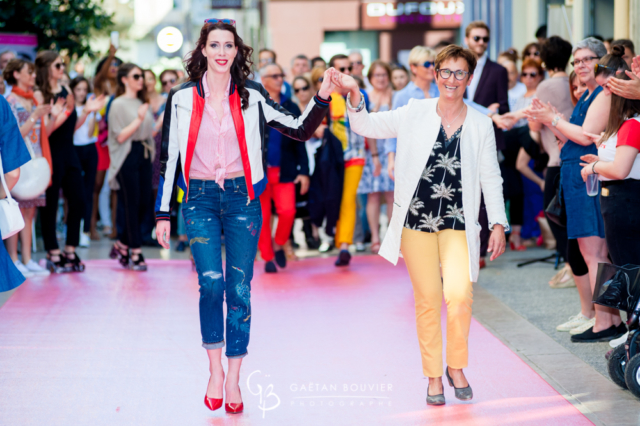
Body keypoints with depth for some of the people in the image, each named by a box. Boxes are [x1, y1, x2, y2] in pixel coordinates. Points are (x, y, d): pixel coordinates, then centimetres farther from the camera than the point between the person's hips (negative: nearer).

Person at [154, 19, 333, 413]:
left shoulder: (252, 96, 4)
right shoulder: (182, 98, 3)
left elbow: (300, 130, 5)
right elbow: (168, 158, 6)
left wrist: (322, 98, -10)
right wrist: (163, 213, 5)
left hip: (242, 198, 1)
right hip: (200, 199, -1)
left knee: (240, 288, -1)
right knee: (211, 282, -16)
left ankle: (234, 380, 9)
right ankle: (215, 370, 2)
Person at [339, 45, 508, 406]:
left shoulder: (481, 125, 5)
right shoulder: (415, 114, 4)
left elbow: (491, 178, 7)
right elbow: (366, 126, 8)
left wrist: (499, 223, 1)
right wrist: (355, 96, -10)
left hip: (458, 223, 0)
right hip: (417, 220, 0)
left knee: (459, 295, -17)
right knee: (428, 300, 3)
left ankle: (457, 366, 7)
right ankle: (434, 376, 18)